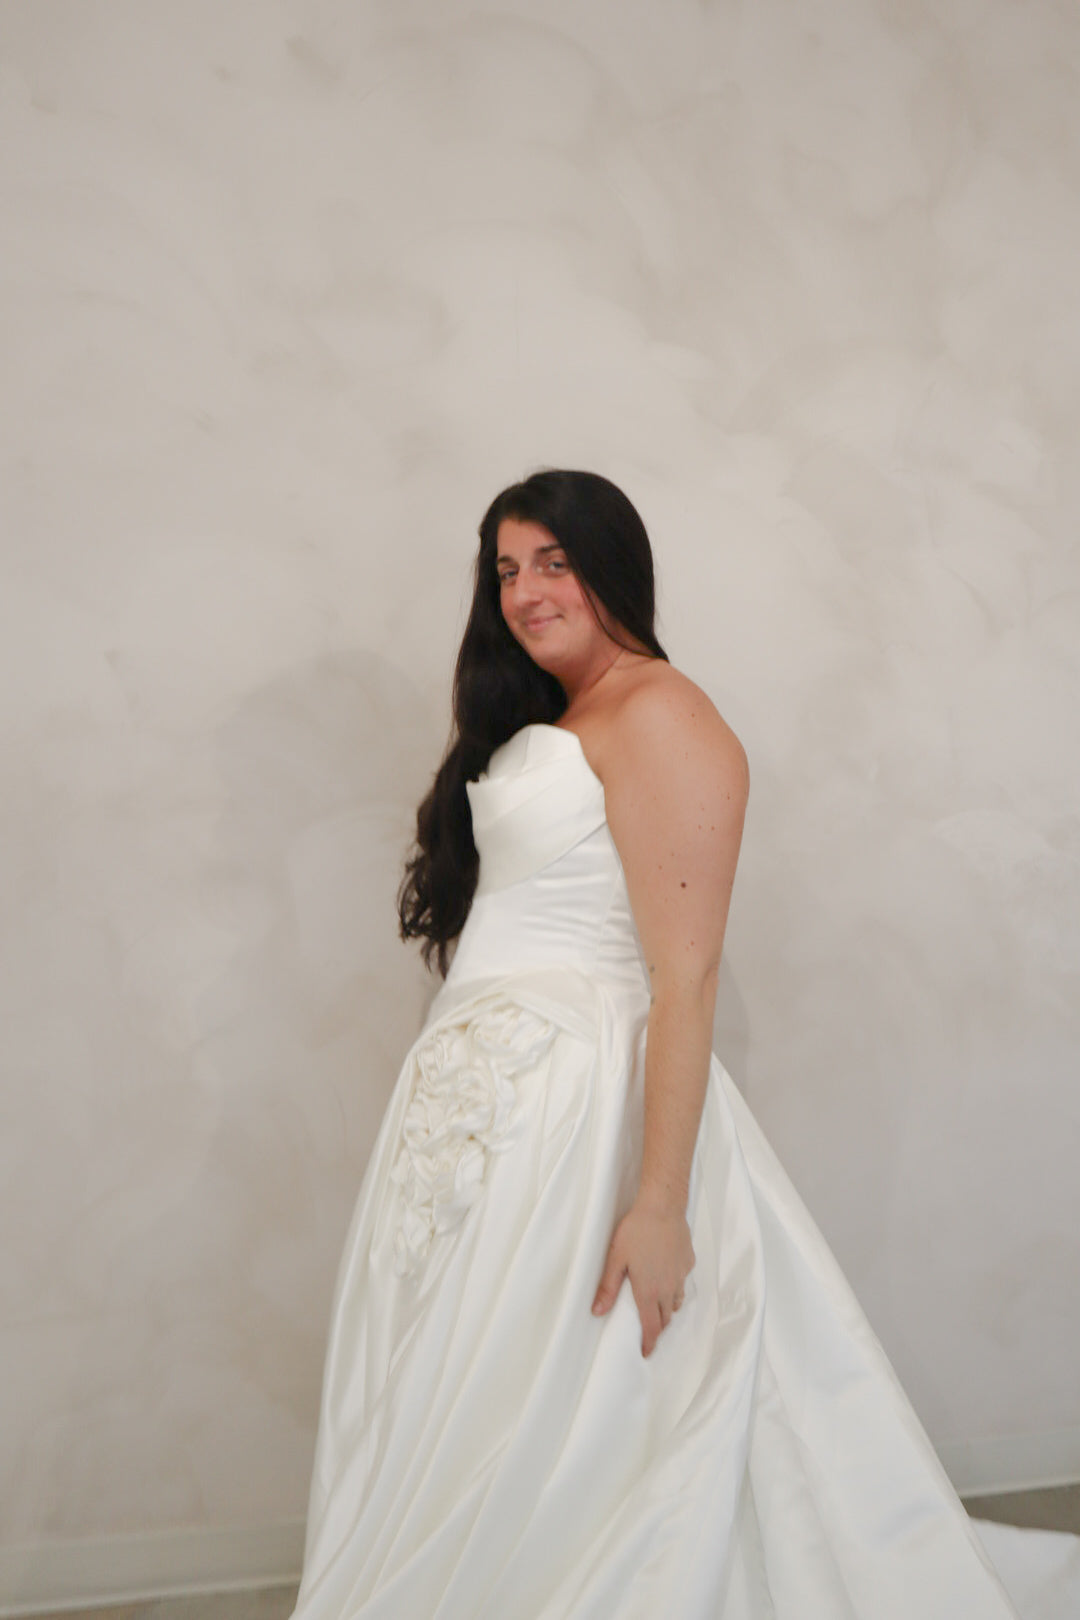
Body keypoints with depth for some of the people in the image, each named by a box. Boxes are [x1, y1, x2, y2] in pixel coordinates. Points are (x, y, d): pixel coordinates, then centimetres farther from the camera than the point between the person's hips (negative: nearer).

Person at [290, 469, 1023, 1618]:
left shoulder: (658, 718, -12)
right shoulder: (538, 723, 17)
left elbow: (686, 975, -19)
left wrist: (661, 1203, -24)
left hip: (575, 1108, -9)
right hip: (484, 1093, 9)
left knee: (543, 1428, 0)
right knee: (466, 1424, 15)